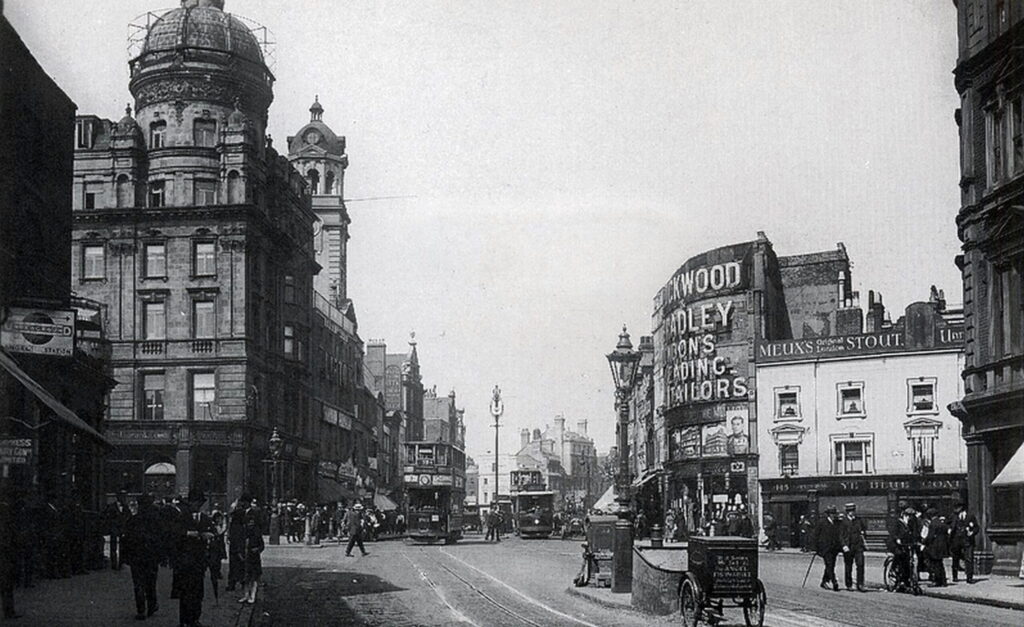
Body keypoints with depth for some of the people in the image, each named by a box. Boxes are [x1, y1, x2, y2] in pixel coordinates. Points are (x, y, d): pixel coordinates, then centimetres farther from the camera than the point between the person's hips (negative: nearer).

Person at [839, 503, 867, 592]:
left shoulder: (859, 520, 10)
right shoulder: (844, 522, -1)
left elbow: (865, 529, 26)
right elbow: (841, 535, -4)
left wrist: (863, 532, 5)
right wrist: (844, 545, -16)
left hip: (858, 545, 2)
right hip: (848, 547, -2)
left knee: (860, 564, -11)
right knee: (848, 567, 4)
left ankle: (860, 585, -10)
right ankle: (849, 585, 16)